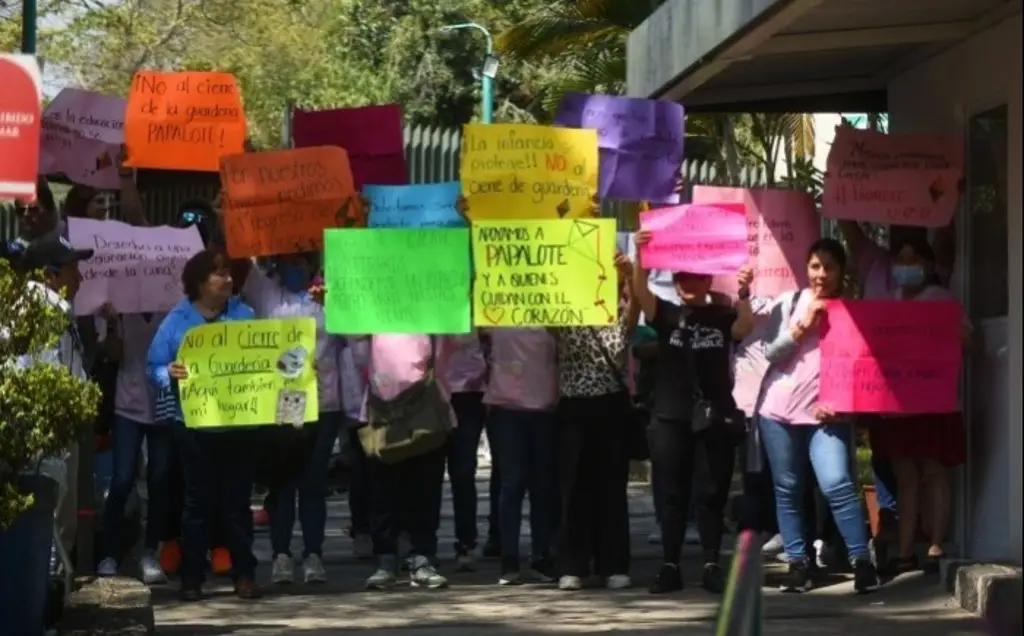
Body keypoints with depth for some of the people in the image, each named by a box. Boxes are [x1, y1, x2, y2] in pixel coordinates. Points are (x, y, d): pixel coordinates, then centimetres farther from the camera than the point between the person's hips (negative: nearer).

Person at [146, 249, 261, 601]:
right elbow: (154, 367, -1)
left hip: (239, 423, 2)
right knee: (199, 500, 2)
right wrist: (170, 375, -23)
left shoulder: (245, 315, 6)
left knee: (237, 499, 5)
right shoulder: (177, 320, 0)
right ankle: (192, 577, 7)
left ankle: (244, 573, 10)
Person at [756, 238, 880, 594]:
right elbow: (771, 353, 0)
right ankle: (797, 563, 11)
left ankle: (861, 561, -12)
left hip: (826, 412, -2)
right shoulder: (789, 303, 6)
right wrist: (804, 324, -10)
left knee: (837, 484, -16)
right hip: (779, 408, 2)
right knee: (788, 489, 4)